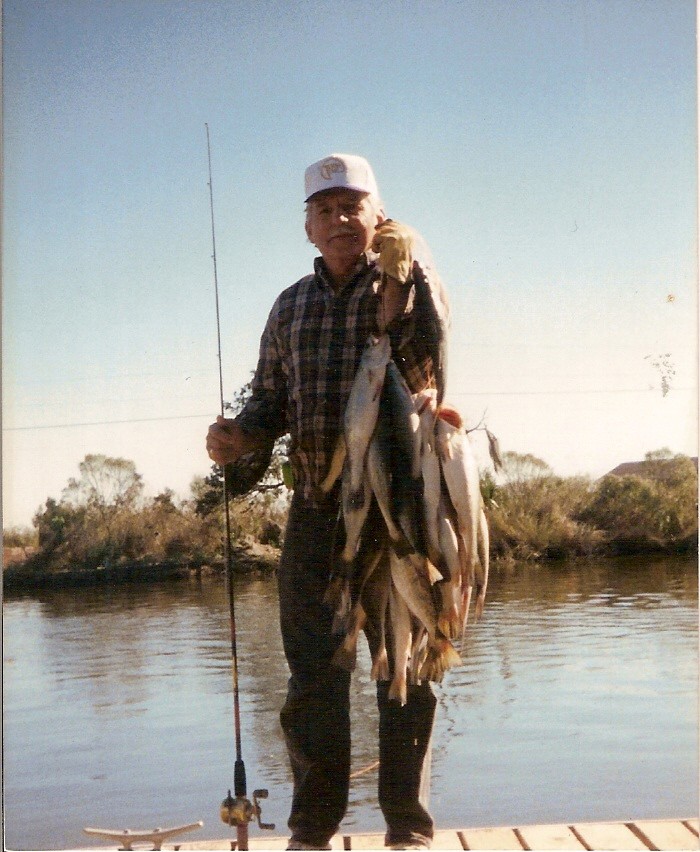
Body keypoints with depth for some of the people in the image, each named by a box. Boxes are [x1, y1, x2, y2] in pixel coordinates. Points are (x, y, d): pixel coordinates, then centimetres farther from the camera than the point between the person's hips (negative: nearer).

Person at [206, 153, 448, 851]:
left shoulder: (411, 287, 1)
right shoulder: (290, 306, 14)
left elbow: (423, 377, -14)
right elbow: (270, 400, 15)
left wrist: (394, 287, -22)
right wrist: (240, 435, -5)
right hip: (314, 513, 4)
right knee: (312, 677, 6)